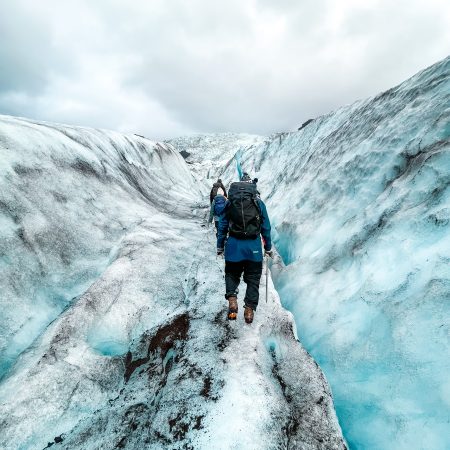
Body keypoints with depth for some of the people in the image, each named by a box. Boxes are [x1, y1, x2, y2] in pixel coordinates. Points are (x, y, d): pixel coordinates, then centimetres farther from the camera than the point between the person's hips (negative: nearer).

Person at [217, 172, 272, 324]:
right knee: (253, 279, 12)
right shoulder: (259, 203, 1)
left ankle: (231, 298, -3)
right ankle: (249, 309, 11)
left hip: (234, 245, 1)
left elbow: (222, 226, 5)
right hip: (254, 248, 0)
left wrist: (220, 246, 14)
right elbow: (266, 227, 5)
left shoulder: (229, 203, 3)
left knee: (232, 274, 19)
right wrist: (268, 247, 14)